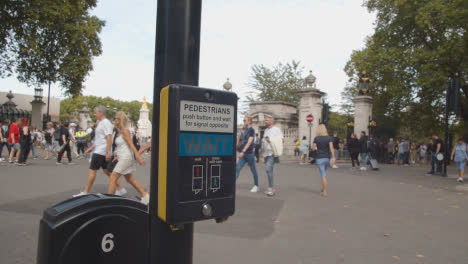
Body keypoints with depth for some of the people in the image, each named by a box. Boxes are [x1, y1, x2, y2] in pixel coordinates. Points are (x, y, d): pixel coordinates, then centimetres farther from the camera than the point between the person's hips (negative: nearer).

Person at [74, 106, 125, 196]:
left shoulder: (106, 123, -14)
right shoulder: (101, 123, 18)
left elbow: (109, 138, -22)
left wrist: (108, 152, -26)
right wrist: (92, 147, 23)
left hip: (100, 152, -10)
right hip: (101, 151, 10)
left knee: (92, 171, -4)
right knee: (107, 171, 12)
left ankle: (85, 192, 4)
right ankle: (120, 189, 15)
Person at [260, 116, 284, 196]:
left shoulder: (276, 129, -3)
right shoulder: (266, 130, 19)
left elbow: (282, 139, -11)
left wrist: (272, 140, -17)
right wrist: (262, 151, 18)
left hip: (272, 153, -7)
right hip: (266, 153, 8)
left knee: (268, 169, -18)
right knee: (269, 170, 8)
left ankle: (271, 188, -13)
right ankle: (271, 188, 15)